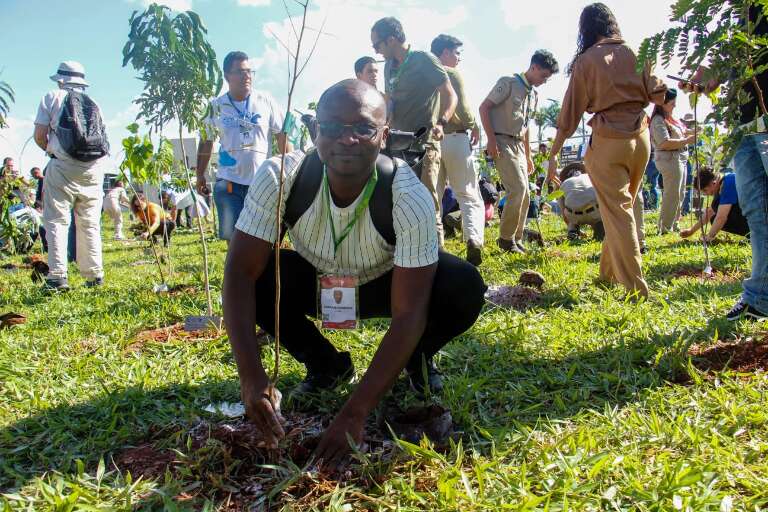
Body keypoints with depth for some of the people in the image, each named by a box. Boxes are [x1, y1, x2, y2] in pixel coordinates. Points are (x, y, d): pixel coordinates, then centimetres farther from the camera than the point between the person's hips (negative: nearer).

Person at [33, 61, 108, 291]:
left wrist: (52, 151, 18)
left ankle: (58, 276, -9)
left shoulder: (52, 98, 3)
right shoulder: (93, 103, 13)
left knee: (57, 221, -1)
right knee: (90, 223, 8)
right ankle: (95, 275, 9)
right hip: (93, 168, 4)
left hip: (63, 167, -3)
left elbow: (39, 136, 0)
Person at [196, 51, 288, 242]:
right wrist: (200, 175, 11)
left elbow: (282, 135, 2)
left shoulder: (265, 101, -1)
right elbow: (206, 141, 12)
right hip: (228, 182, 1)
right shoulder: (216, 106, 3)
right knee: (232, 237, 5)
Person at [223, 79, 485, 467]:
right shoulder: (280, 177, -29)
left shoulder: (409, 198, -34)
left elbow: (408, 315, -34)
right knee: (256, 277, -28)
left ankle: (416, 358, 6)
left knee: (464, 289, -30)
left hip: (383, 286, -2)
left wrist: (355, 413, -40)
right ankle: (325, 364, 2)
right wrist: (251, 375, -41)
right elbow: (241, 271, -30)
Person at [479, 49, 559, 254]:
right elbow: (484, 108, -10)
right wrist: (491, 139, -17)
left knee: (524, 194, 6)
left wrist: (528, 155, 21)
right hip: (502, 142, -8)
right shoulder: (509, 83, -6)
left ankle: (516, 239, 16)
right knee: (518, 188, -16)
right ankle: (506, 238, -4)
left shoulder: (534, 94, 16)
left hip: (518, 146, 8)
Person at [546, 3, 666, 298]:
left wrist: (554, 154, 4)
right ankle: (609, 272, 29)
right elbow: (658, 95, 3)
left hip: (609, 141, -4)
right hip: (641, 137, 4)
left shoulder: (586, 61, -2)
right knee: (625, 206, 17)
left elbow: (571, 112, -2)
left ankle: (635, 287, -4)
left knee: (616, 213, -1)